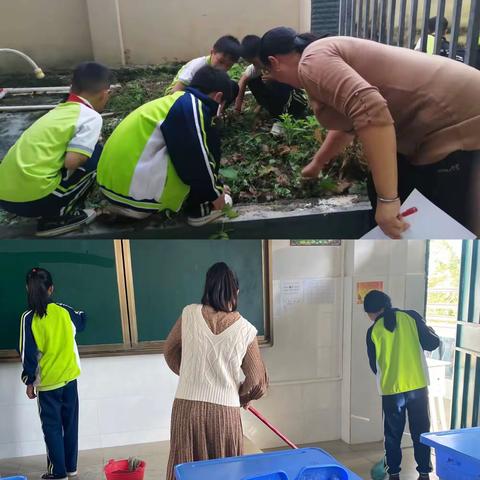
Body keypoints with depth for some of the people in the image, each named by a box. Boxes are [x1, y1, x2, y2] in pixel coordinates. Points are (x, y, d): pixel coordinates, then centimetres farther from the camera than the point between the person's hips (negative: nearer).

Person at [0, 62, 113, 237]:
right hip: (31, 198, -8)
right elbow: (72, 161, -15)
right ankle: (57, 217, 4)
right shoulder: (91, 117, -4)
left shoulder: (59, 110, 18)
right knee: (96, 155, 2)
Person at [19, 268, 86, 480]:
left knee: (52, 427, 10)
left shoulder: (29, 318, -14)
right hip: (69, 377, 3)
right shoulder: (64, 311, -4)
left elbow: (28, 353, -11)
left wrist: (29, 381, -1)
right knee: (70, 423, 14)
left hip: (47, 382, -3)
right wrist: (81, 314, 40)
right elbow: (80, 324, 18)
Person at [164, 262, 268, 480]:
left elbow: (170, 351, 10)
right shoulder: (245, 330, -9)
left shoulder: (189, 314, -5)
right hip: (225, 411, -1)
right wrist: (242, 397, 19)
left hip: (186, 407, 1)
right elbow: (256, 380, -1)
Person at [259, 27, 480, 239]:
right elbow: (348, 121, 35)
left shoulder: (312, 61, -13)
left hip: (458, 122, -10)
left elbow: (370, 111, -30)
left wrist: (387, 198, -26)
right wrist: (317, 163, 48)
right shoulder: (326, 56, 20)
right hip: (440, 124, 10)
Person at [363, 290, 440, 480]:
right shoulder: (411, 316, -3)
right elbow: (432, 344, -3)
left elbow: (374, 365, 5)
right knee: (421, 432, 17)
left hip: (391, 390, -1)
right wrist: (430, 331, 19)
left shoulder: (373, 331, -3)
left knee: (393, 435, 15)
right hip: (418, 387, 1)